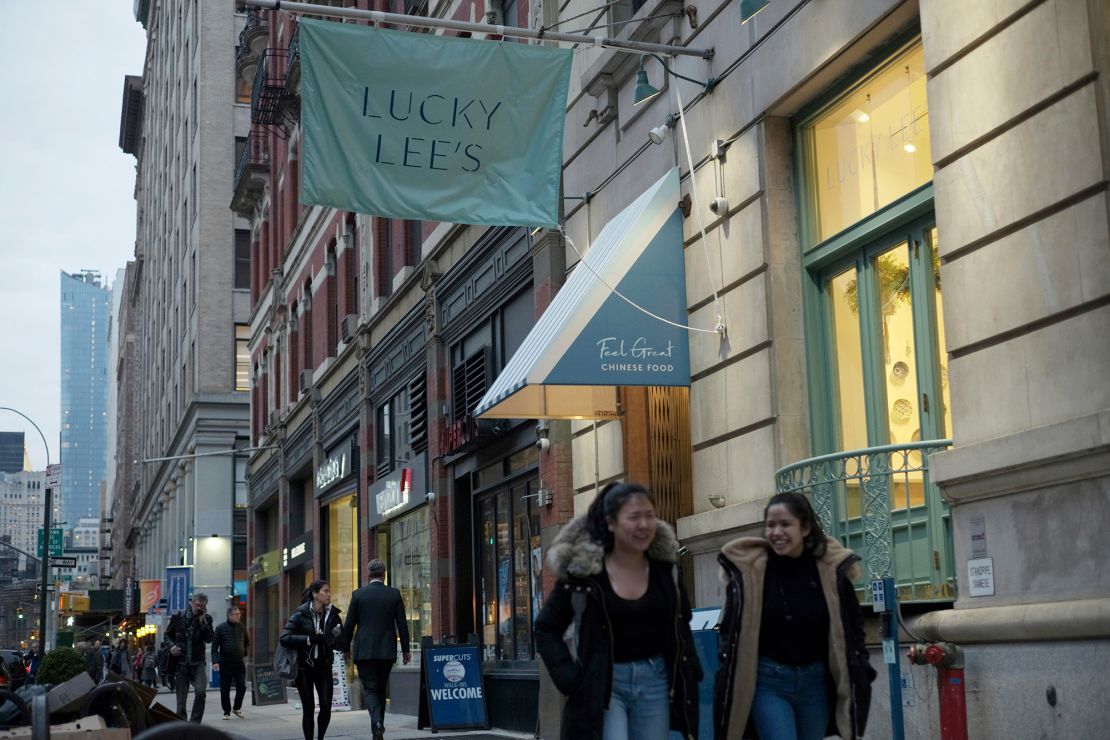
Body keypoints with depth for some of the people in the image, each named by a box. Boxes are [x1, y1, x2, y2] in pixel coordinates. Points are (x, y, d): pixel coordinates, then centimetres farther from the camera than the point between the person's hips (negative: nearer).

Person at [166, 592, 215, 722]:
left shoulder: (206, 619, 3)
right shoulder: (178, 617, 3)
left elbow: (209, 639, -7)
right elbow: (168, 634, 14)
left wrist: (202, 621, -14)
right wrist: (172, 645, -5)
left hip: (197, 662, 0)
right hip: (181, 663, 1)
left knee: (201, 691, -20)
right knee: (181, 697, 3)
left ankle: (194, 723, -11)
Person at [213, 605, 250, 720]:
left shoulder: (242, 628, 9)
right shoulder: (221, 628, -2)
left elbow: (247, 642, 24)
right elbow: (214, 646, -4)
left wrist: (245, 652, 7)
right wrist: (215, 660, -14)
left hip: (239, 663, 3)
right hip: (225, 663, -3)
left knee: (242, 687, -3)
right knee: (225, 689, 2)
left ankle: (237, 708, 18)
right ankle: (227, 712, 13)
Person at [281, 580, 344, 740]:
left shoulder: (332, 614, 2)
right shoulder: (300, 614, -8)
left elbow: (340, 642, 7)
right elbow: (285, 638, -14)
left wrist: (337, 636, -16)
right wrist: (310, 639, -21)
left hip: (324, 667, 2)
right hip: (304, 668, -2)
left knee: (326, 706, -6)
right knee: (308, 709, 1)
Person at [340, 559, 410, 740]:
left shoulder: (358, 595, -2)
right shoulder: (394, 594, 1)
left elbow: (349, 625, 0)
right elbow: (402, 624, 1)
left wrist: (346, 648, 12)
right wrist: (405, 649, 9)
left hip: (364, 651, -2)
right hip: (387, 651, 2)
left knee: (369, 689, 0)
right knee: (381, 689, 16)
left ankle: (377, 724, -23)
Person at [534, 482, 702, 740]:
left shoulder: (664, 566, 1)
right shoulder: (583, 569, -10)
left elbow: (680, 624, 16)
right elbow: (546, 629, -1)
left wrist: (689, 672, 5)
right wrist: (571, 679, -11)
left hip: (655, 680, 4)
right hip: (603, 684, -4)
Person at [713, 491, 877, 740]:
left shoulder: (830, 567, -5)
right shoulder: (749, 567, -9)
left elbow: (852, 624, 6)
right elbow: (731, 628, -1)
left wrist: (860, 673, 1)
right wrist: (729, 679, -6)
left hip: (815, 681, 3)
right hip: (768, 681, -3)